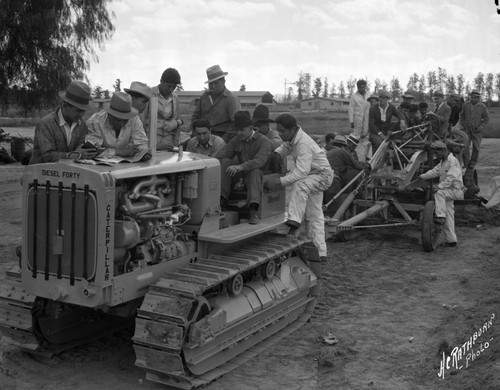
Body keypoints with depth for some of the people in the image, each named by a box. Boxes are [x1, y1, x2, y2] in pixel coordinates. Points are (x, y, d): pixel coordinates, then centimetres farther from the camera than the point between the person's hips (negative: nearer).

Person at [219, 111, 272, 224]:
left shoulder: (264, 141, -10)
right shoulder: (234, 141, 7)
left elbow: (260, 161, -27)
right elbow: (224, 158, -2)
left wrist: (240, 167, -43)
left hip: (257, 175, -4)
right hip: (240, 174, 4)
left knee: (255, 171, -38)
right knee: (225, 162, -21)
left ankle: (253, 210, -49)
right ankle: (222, 198, -28)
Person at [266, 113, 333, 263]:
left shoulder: (304, 144, -31)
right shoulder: (292, 138, -5)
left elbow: (301, 172, -38)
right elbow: (285, 148, 17)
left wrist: (279, 181, -43)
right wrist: (275, 154, -4)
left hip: (322, 174, -9)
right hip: (311, 176, 10)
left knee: (299, 185, -38)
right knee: (314, 215, 9)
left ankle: (294, 223, -41)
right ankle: (319, 253, 14)